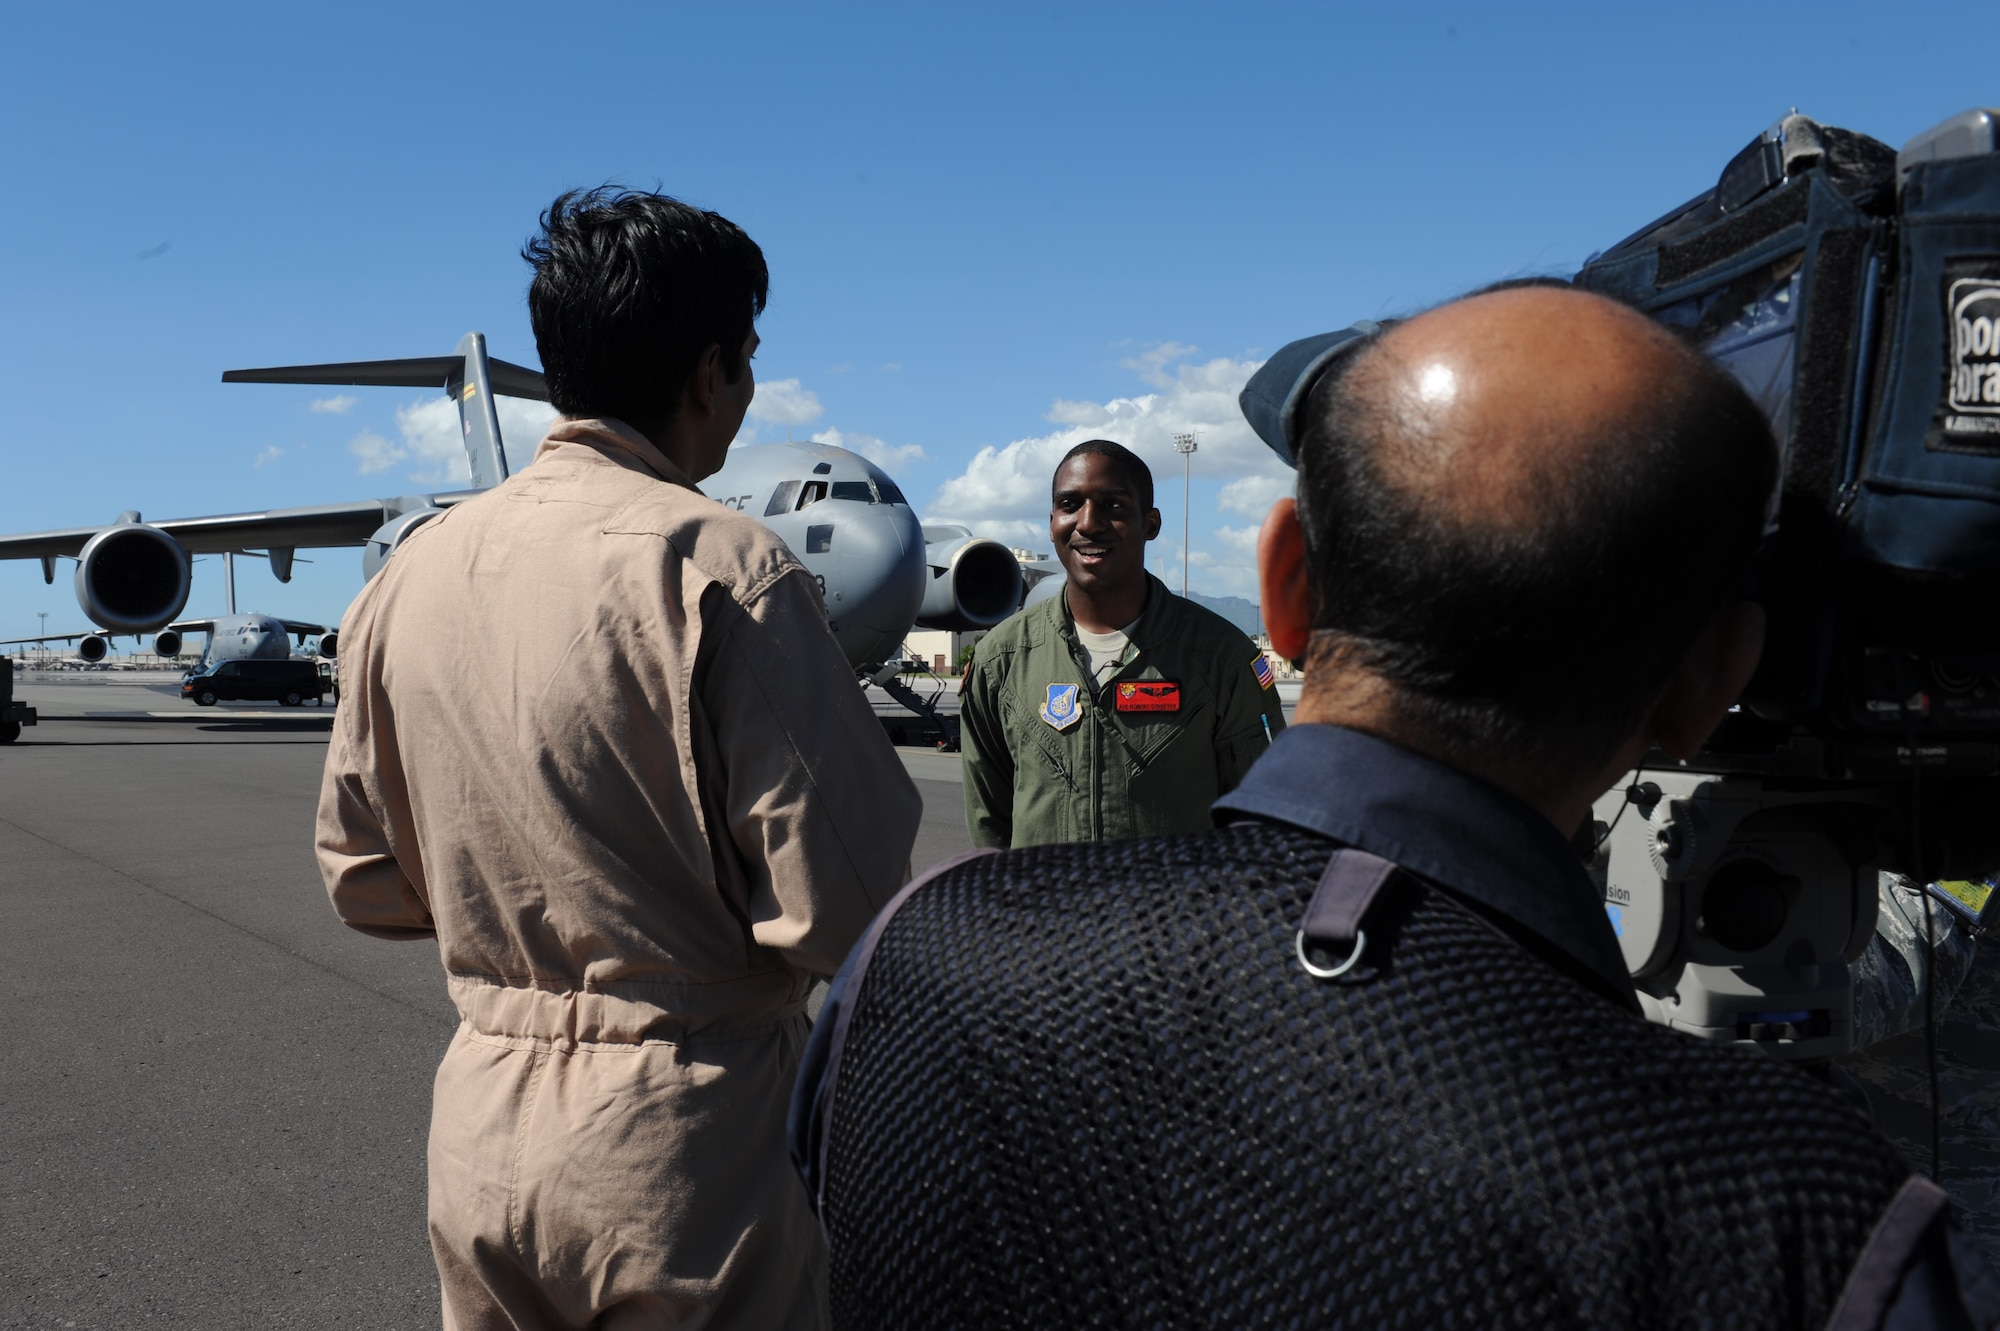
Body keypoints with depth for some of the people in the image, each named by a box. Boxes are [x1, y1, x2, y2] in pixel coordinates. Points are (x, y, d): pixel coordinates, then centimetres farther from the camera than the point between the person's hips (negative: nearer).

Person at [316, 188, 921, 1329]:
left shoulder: (413, 572, 1)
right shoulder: (721, 567, -19)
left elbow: (366, 879, 10)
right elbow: (842, 907, -22)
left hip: (481, 1132, 6)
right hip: (687, 1152, -6)